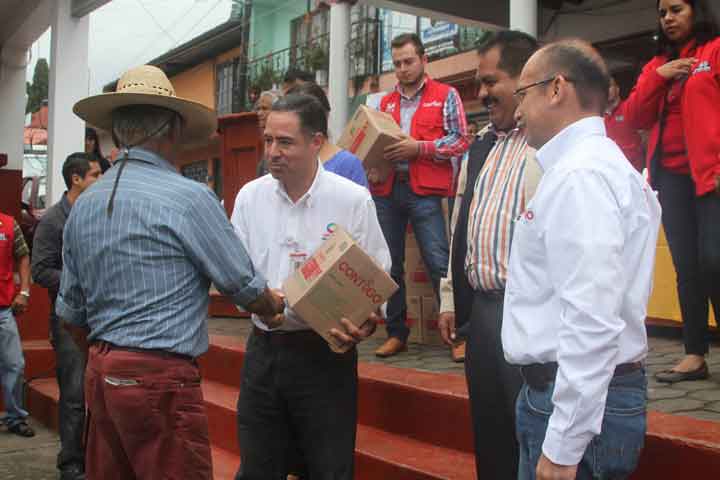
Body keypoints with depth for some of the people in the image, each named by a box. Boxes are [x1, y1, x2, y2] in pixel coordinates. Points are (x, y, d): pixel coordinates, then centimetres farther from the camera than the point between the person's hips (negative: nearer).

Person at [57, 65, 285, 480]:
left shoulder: (83, 206, 7)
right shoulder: (188, 198, -14)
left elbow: (71, 311, 14)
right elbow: (243, 286, -6)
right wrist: (277, 306, 14)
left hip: (100, 375, 8)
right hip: (160, 380, -7)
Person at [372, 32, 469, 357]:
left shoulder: (446, 95, 6)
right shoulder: (386, 102, 19)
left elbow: (460, 141, -4)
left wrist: (419, 147, -13)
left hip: (424, 192, -5)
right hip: (386, 190, 5)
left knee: (439, 264, -8)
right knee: (389, 265, 8)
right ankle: (396, 333, 18)